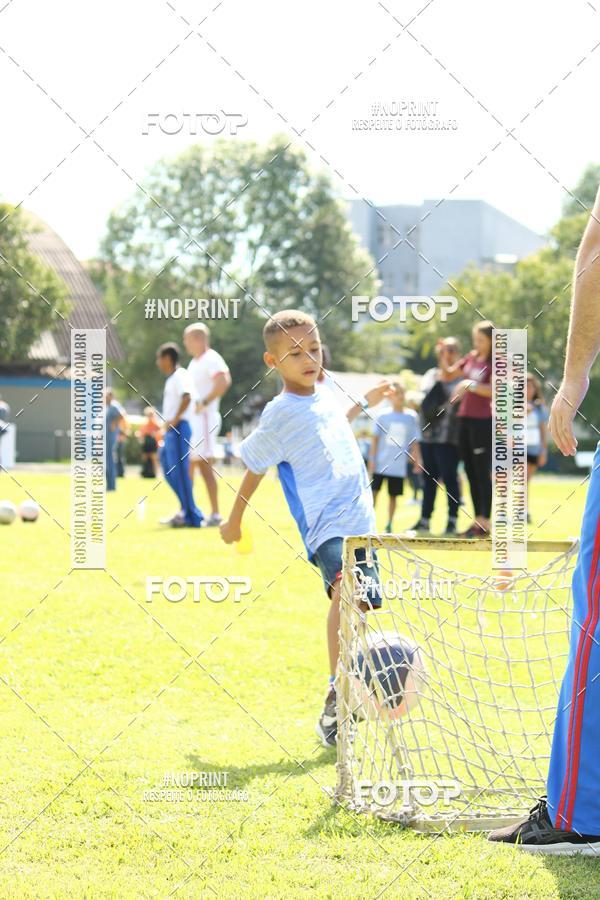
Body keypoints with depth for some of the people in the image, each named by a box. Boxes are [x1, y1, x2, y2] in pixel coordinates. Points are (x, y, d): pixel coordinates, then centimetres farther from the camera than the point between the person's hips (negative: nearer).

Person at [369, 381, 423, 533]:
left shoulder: (411, 417, 3)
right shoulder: (383, 416, -2)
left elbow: (414, 441, 8)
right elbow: (375, 438, 2)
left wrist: (417, 459, 1)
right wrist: (372, 459, -2)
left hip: (398, 465, 2)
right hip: (381, 463, -2)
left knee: (393, 495, 8)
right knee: (374, 491, -4)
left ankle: (389, 525, 17)